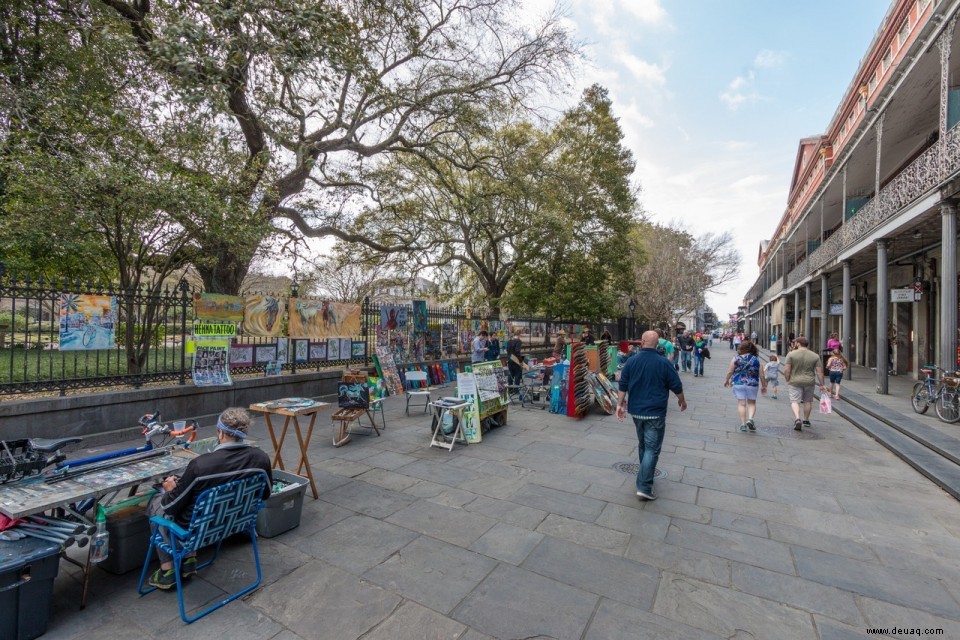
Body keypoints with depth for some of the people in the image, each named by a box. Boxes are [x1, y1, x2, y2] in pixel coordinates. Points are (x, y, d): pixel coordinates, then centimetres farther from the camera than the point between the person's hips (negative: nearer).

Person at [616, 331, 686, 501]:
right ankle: (644, 487, -7)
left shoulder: (631, 361, -2)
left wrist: (620, 404, 8)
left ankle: (646, 475, 37)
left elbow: (623, 385, 0)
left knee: (643, 445, 21)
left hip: (636, 411, 4)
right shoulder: (663, 363, -9)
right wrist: (682, 400, 17)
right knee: (652, 449, -2)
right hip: (655, 412, -4)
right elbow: (676, 386, -1)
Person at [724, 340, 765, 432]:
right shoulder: (756, 360, -1)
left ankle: (743, 424, 3)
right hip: (752, 384, 1)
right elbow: (761, 375, 2)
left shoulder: (736, 359, -4)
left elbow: (729, 372, -1)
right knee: (752, 403, 15)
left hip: (738, 384, -1)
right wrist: (764, 386, 14)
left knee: (741, 403, 4)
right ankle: (750, 419, -5)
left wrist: (726, 380, 16)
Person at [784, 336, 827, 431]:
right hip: (809, 382, 3)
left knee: (794, 401, -1)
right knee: (808, 401, 17)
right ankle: (806, 421, 26)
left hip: (795, 382, -3)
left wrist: (788, 381, 0)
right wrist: (822, 385, 4)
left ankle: (797, 419, -20)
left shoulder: (791, 354, -8)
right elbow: (819, 371, -1)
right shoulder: (815, 356, 1)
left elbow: (786, 370, -13)